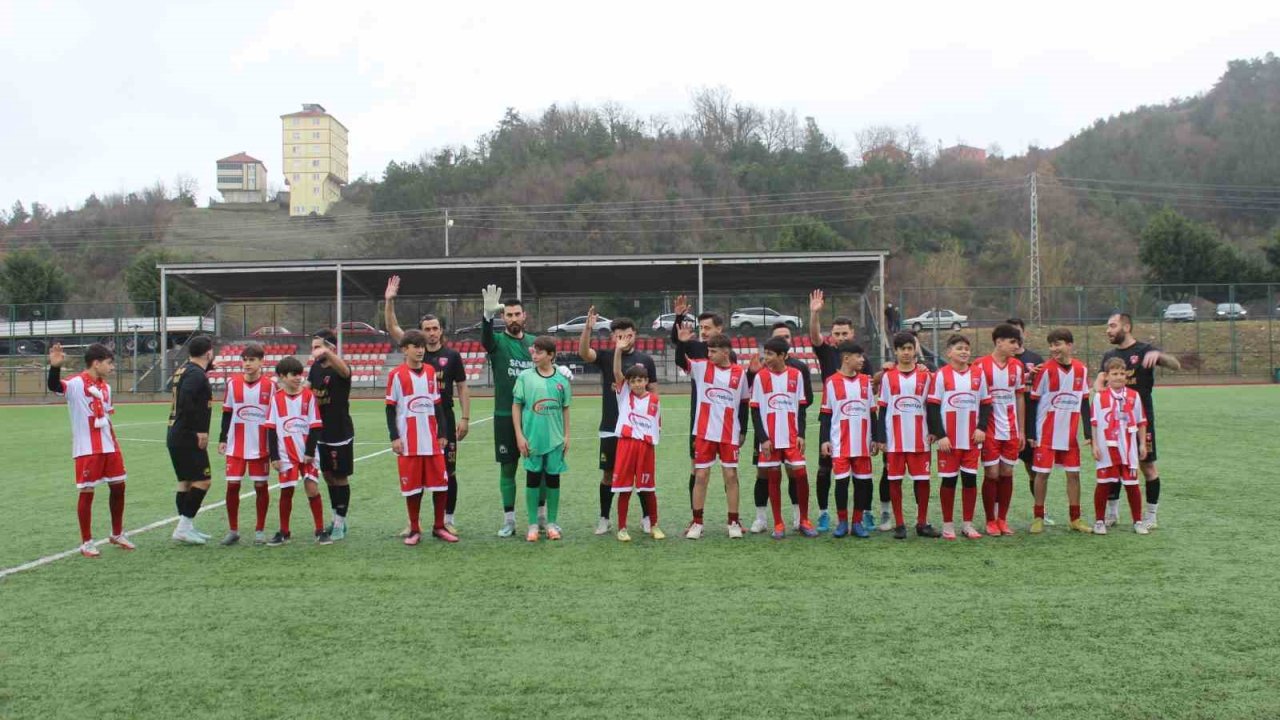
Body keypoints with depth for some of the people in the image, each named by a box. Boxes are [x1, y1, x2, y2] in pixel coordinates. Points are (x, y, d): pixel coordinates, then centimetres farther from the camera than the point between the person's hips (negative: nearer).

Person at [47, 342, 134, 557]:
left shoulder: (105, 387, 12)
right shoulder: (77, 383, -11)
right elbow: (54, 386, -32)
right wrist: (55, 367, -50)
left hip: (109, 447, 7)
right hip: (87, 449, -7)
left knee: (118, 487, 11)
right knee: (87, 492, 0)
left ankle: (117, 534, 28)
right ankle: (86, 542, 11)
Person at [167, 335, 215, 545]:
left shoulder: (183, 370, 14)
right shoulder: (196, 374, -16)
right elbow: (186, 400, -28)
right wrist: (200, 430, -22)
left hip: (175, 437, 10)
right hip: (189, 439, -10)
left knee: (185, 482, 14)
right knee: (202, 481, -7)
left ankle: (186, 527, 19)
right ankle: (184, 527, -7)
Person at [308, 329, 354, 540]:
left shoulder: (339, 370, -17)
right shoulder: (315, 367, 6)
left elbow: (344, 370, -42)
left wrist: (327, 352, -61)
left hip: (340, 433, -8)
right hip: (321, 433, 8)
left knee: (340, 477, 1)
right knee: (328, 475, 14)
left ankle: (340, 523, 10)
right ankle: (336, 518, 26)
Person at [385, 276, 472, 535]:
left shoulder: (452, 355, 1)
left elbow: (462, 387, 3)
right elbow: (392, 328, -3)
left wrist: (465, 418, -3)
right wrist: (389, 300, -15)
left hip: (445, 421, -1)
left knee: (448, 472, 4)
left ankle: (448, 519, 15)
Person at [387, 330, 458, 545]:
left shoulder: (430, 372, 9)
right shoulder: (396, 375, -3)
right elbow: (390, 408, -1)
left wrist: (442, 434, 11)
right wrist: (394, 437, -7)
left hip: (432, 440, 4)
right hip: (409, 442, -4)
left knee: (441, 483, 3)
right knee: (412, 486, 2)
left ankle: (439, 527, 17)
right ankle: (414, 530, 15)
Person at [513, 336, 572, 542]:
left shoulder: (561, 379, 2)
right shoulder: (525, 376, -2)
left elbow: (565, 409, 9)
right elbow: (516, 406, 0)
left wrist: (566, 436, 6)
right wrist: (519, 435, -5)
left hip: (555, 438, 1)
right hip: (532, 437, -1)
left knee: (553, 478, 7)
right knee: (533, 478, 4)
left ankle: (552, 523, 18)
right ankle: (533, 525, 13)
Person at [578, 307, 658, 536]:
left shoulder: (645, 360, 4)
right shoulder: (606, 356, 1)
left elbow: (653, 393, 7)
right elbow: (583, 352, -19)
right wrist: (588, 327, -34)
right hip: (610, 428, 0)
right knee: (608, 474, 6)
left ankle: (648, 517, 19)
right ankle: (604, 519, 17)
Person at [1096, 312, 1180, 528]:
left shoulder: (1144, 350, -5)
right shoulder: (1109, 356, 12)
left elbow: (1176, 366, -14)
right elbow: (1101, 378, 8)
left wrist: (1158, 354, -34)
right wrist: (1098, 385, -16)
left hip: (1141, 417, -5)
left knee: (1147, 464, 0)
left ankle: (1151, 515, 9)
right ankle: (1111, 512, 17)